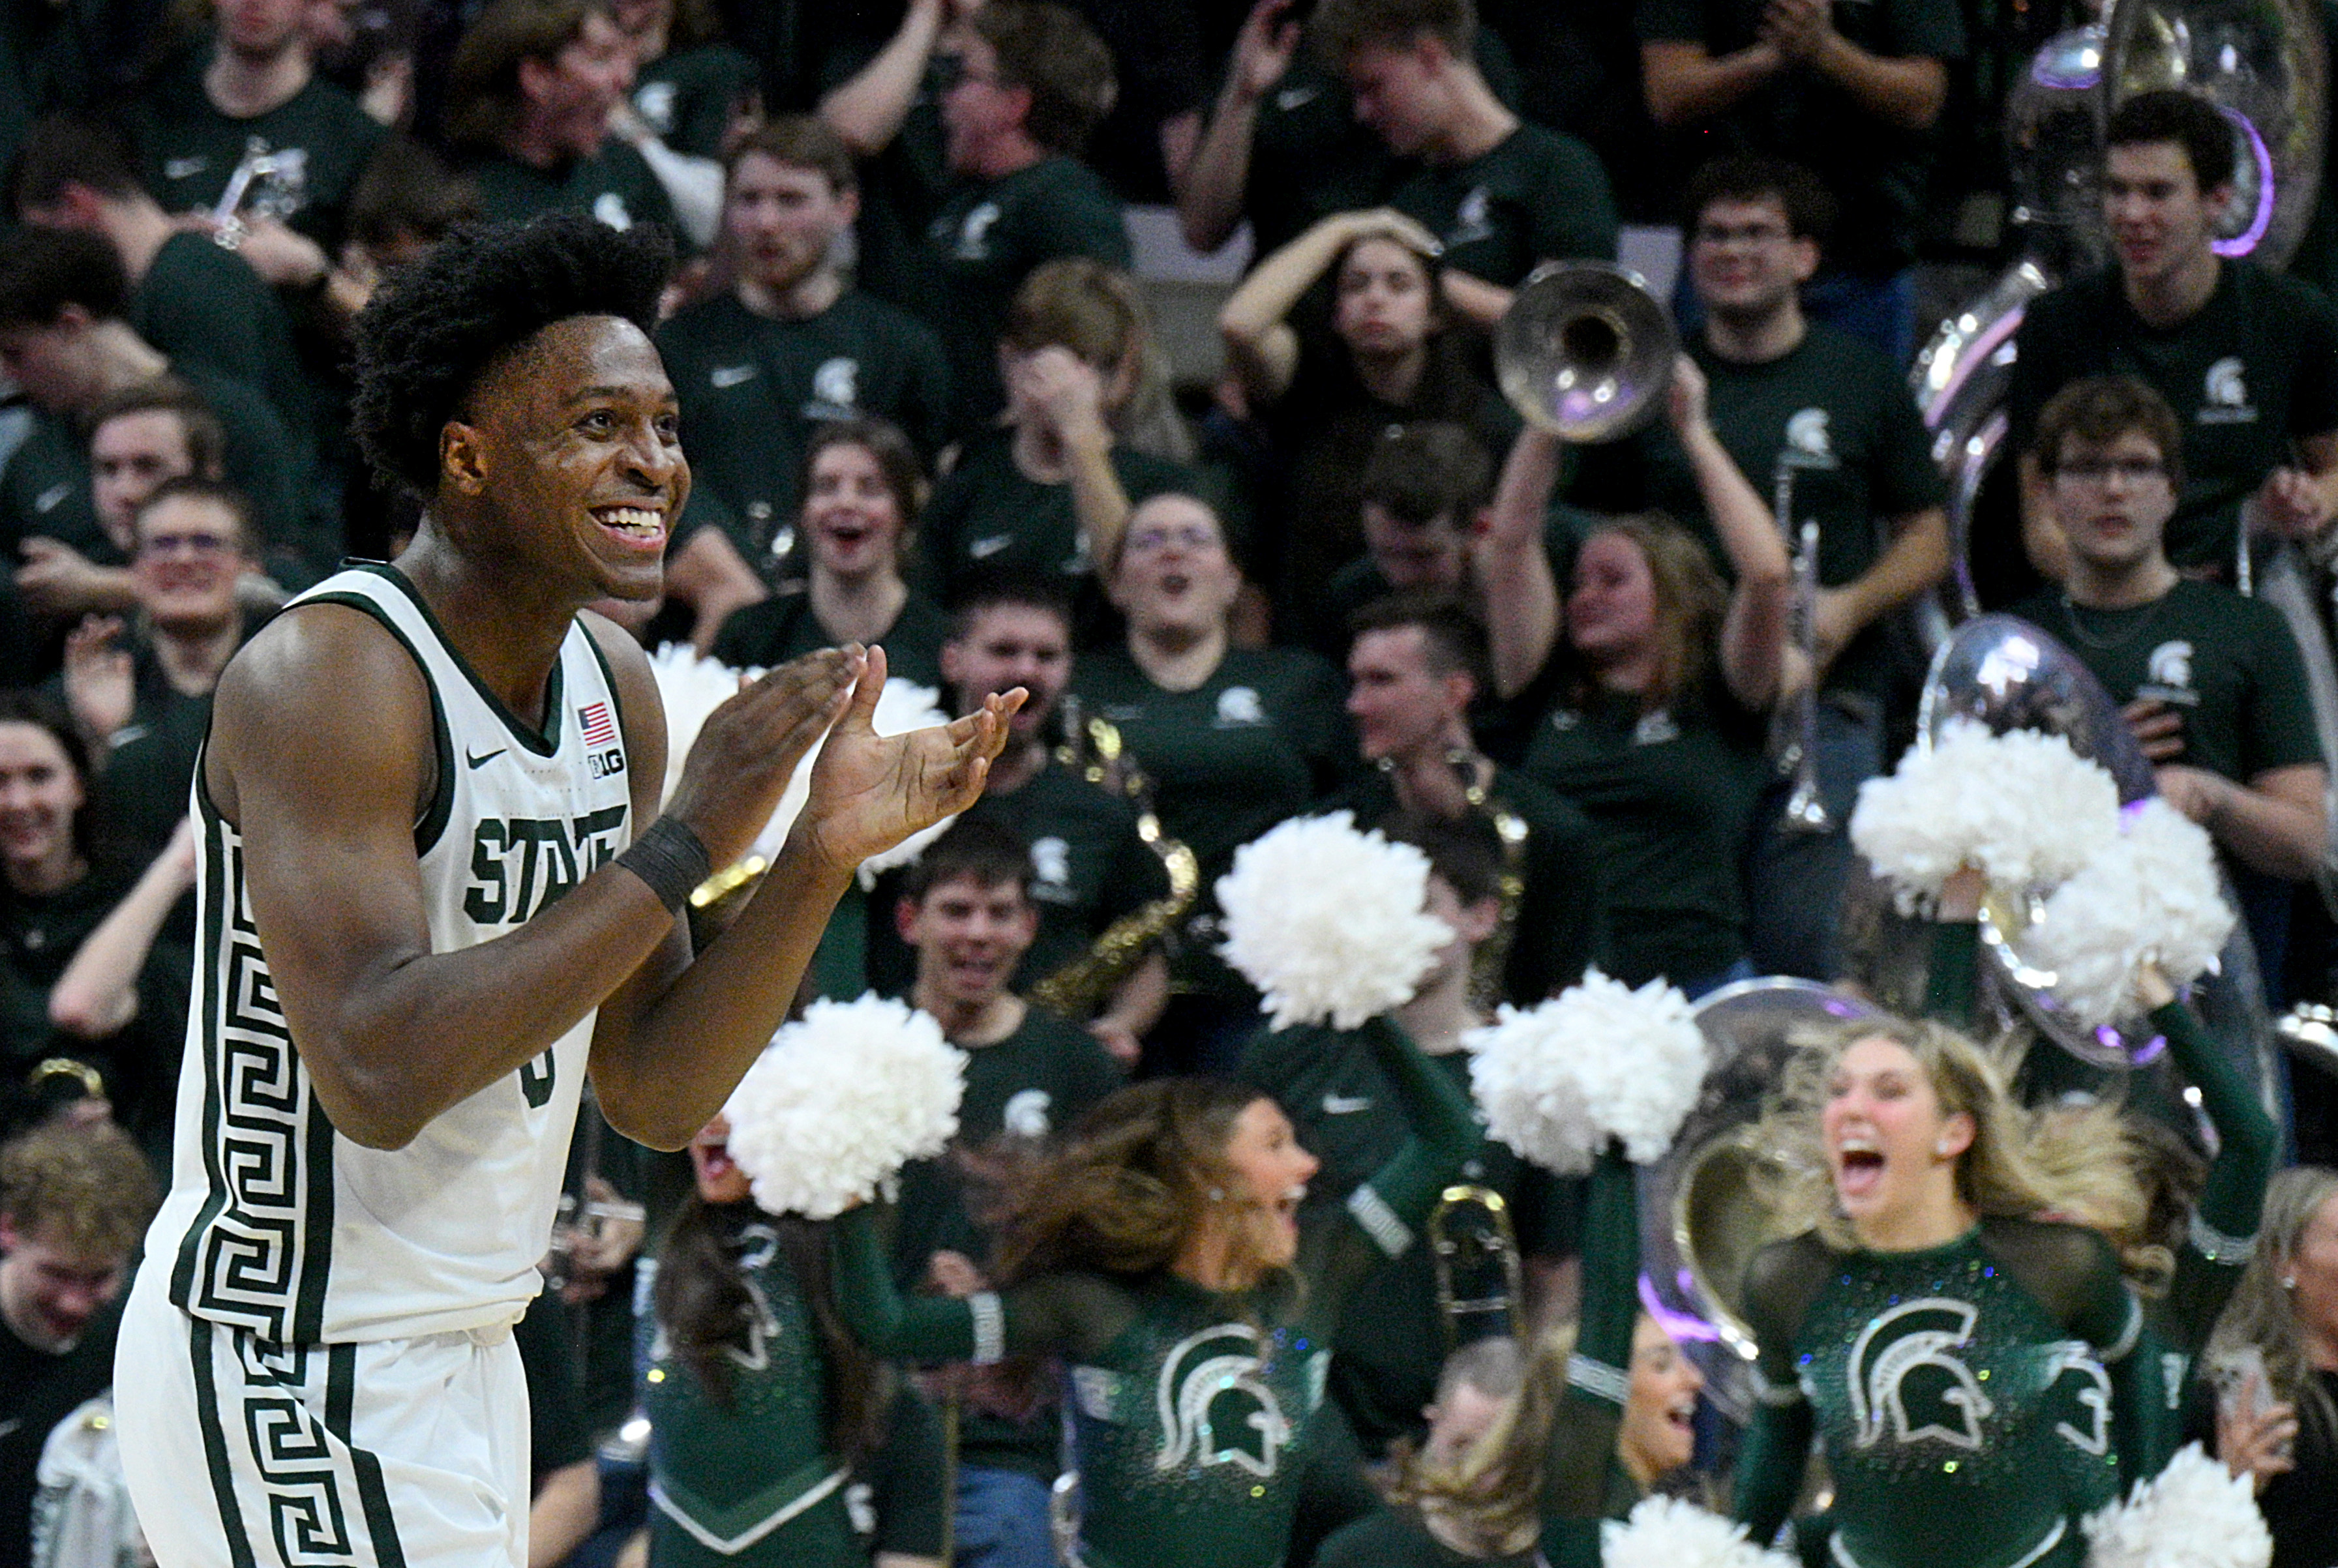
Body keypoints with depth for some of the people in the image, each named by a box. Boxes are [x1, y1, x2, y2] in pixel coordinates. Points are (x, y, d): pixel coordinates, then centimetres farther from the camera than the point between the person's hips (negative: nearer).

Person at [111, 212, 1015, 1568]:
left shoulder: (614, 687, 8)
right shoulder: (329, 678, -18)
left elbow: (656, 1097, 9)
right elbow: (379, 1073, -29)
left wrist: (826, 854, -4)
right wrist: (684, 848, -27)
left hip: (466, 1355, 9)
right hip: (292, 1368, -9)